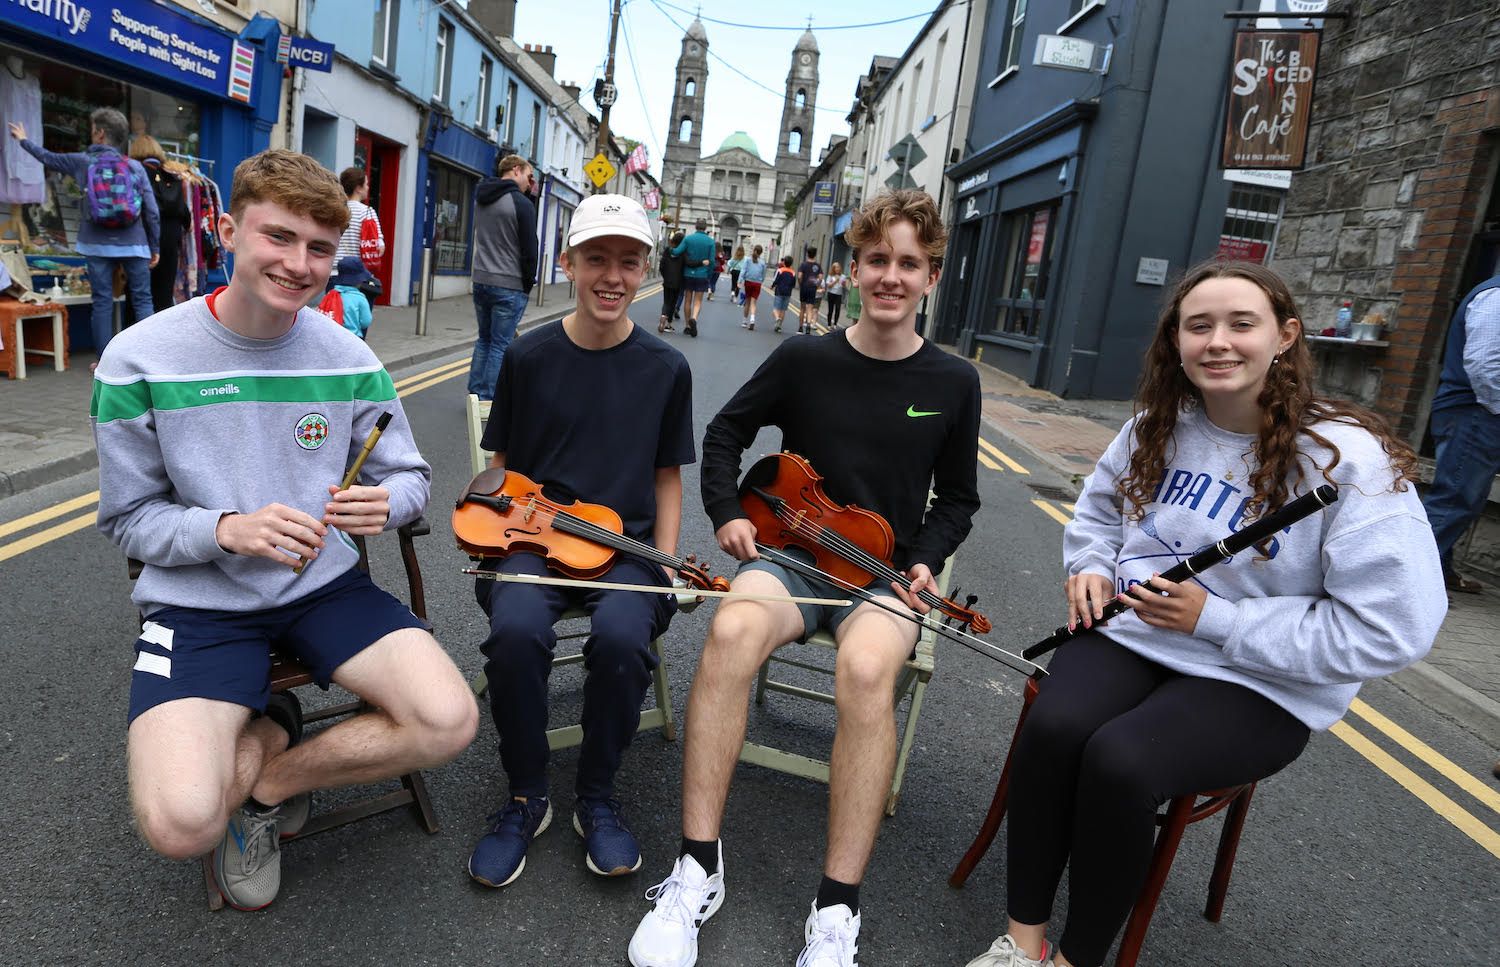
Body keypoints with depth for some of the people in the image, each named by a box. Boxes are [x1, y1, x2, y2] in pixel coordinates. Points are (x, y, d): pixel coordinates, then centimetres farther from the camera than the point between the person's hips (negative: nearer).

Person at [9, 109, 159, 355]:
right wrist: (155, 247, 7)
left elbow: (48, 158, 22)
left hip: (97, 244, 1)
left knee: (102, 302, 5)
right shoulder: (135, 167, 1)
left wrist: (24, 140, 42)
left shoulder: (82, 161, 4)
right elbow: (152, 212, -2)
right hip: (133, 244, -1)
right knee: (142, 300, 2)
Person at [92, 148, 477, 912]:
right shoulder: (140, 360, -8)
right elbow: (129, 518, -3)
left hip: (324, 584, 3)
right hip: (199, 601, -2)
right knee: (180, 824, -24)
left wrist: (385, 502, -19)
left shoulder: (350, 361, -1)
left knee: (449, 721, -19)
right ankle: (270, 733, 13)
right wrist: (227, 529, -23)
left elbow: (410, 476, 6)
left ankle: (267, 778, 8)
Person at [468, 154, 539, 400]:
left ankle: (475, 393, 18)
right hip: (509, 286, -7)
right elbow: (529, 249, -11)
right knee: (500, 346, -1)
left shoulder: (482, 198, 11)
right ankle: (490, 399, 2)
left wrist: (527, 193, 15)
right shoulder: (521, 203, -12)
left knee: (484, 339, 17)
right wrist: (529, 283, 0)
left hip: (481, 280, 7)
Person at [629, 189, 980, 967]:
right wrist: (727, 513, 1)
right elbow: (726, 432, 15)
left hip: (884, 576, 0)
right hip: (791, 554, 1)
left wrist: (926, 559, -3)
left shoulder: (954, 384, 3)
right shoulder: (802, 359, 2)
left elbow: (957, 498, 14)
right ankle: (698, 868, -21)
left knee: (866, 666, -36)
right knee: (732, 628, -34)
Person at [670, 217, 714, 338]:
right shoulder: (710, 241, -4)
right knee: (698, 301, 4)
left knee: (687, 300, 11)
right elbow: (711, 260, -4)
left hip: (688, 274, 1)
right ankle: (694, 318, -24)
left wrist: (670, 248, 7)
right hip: (702, 275, -1)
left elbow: (677, 252, -14)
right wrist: (709, 276, 7)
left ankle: (688, 326, 14)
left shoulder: (688, 238, -4)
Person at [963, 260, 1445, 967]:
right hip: (1130, 631, 4)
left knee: (1120, 761, -31)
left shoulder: (1350, 460, -14)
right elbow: (1099, 510, 22)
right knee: (1052, 728, -27)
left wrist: (1215, 619, -19)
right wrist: (1092, 568, -1)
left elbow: (1392, 630, -17)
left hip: (1262, 683, -4)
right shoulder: (1156, 427, 3)